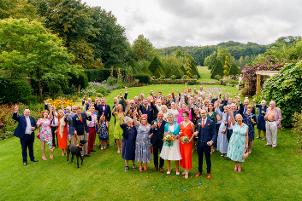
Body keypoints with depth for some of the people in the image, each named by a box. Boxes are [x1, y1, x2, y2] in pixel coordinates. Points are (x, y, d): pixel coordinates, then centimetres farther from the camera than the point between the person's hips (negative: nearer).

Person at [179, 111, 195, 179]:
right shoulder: (181, 123, 6)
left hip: (188, 142, -5)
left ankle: (187, 172, 6)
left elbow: (193, 133, -3)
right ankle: (185, 169, 24)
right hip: (182, 141, 5)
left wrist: (190, 139, -15)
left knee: (187, 156, -2)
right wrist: (179, 133, -5)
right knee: (183, 155, 10)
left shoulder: (191, 124, -8)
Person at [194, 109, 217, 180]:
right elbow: (197, 130, 8)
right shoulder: (198, 121, 2)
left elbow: (214, 133, -8)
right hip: (199, 143, 3)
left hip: (207, 143, -3)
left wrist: (212, 141, -22)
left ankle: (208, 172, 30)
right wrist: (196, 132, -14)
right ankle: (199, 171, 35)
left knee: (208, 158, 12)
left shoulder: (211, 122, -9)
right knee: (200, 158, 17)